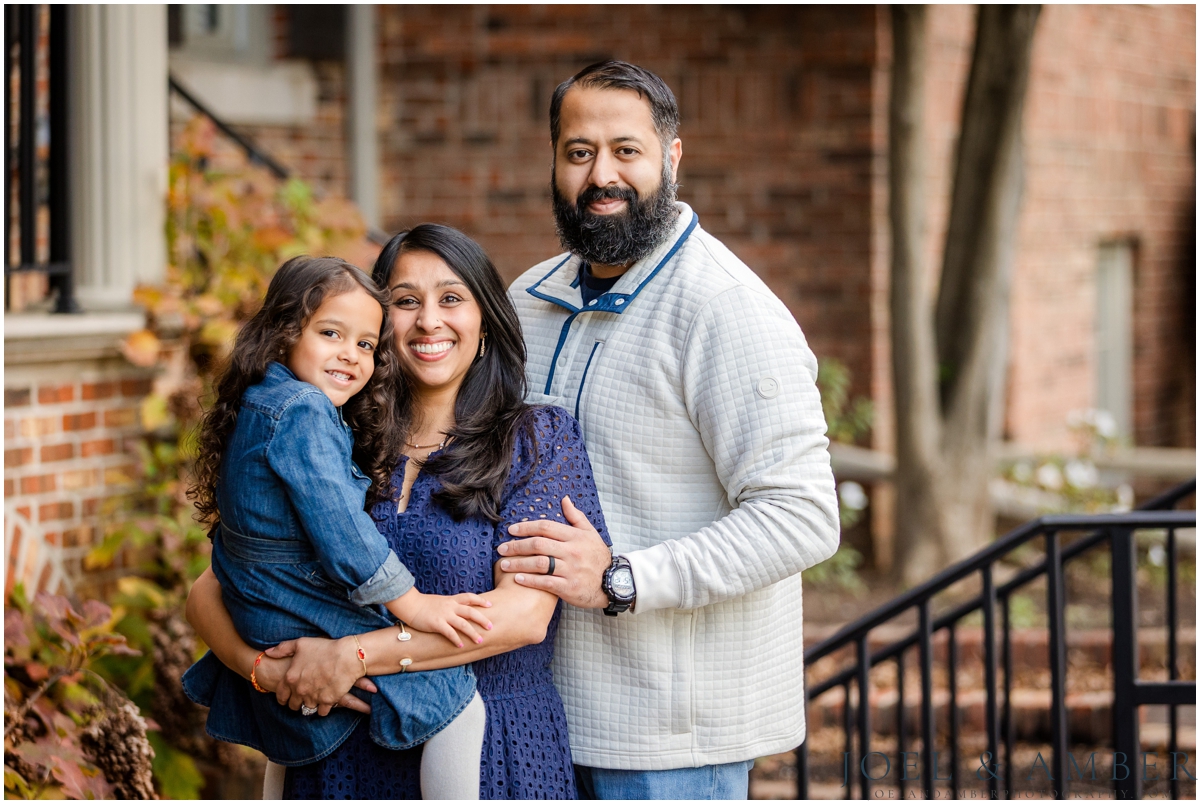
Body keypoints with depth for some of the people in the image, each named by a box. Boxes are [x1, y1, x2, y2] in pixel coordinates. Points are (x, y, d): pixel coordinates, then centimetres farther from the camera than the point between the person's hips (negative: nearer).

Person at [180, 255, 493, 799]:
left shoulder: (258, 407, 10)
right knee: (459, 704, -9)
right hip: (319, 631, -10)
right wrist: (411, 604, -20)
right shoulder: (303, 411, -21)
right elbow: (337, 527, -26)